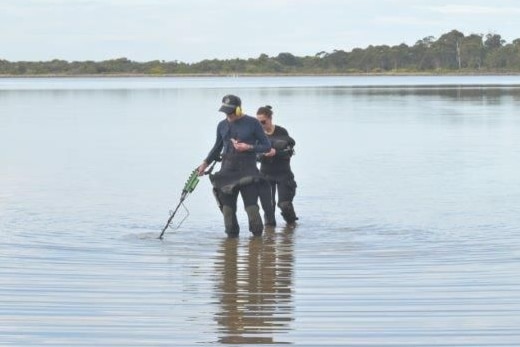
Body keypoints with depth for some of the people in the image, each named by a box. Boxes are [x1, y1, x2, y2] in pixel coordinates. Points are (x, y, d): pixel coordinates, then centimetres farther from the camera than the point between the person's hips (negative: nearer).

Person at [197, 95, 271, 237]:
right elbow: (217, 148, 22)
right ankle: (232, 237, 12)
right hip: (227, 171, 4)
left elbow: (267, 146, 1)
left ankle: (257, 236, 4)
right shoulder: (222, 125, 9)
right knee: (227, 208, 1)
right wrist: (205, 163, 10)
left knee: (252, 208, -10)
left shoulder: (252, 123, -3)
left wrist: (249, 147, -14)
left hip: (247, 171, -4)